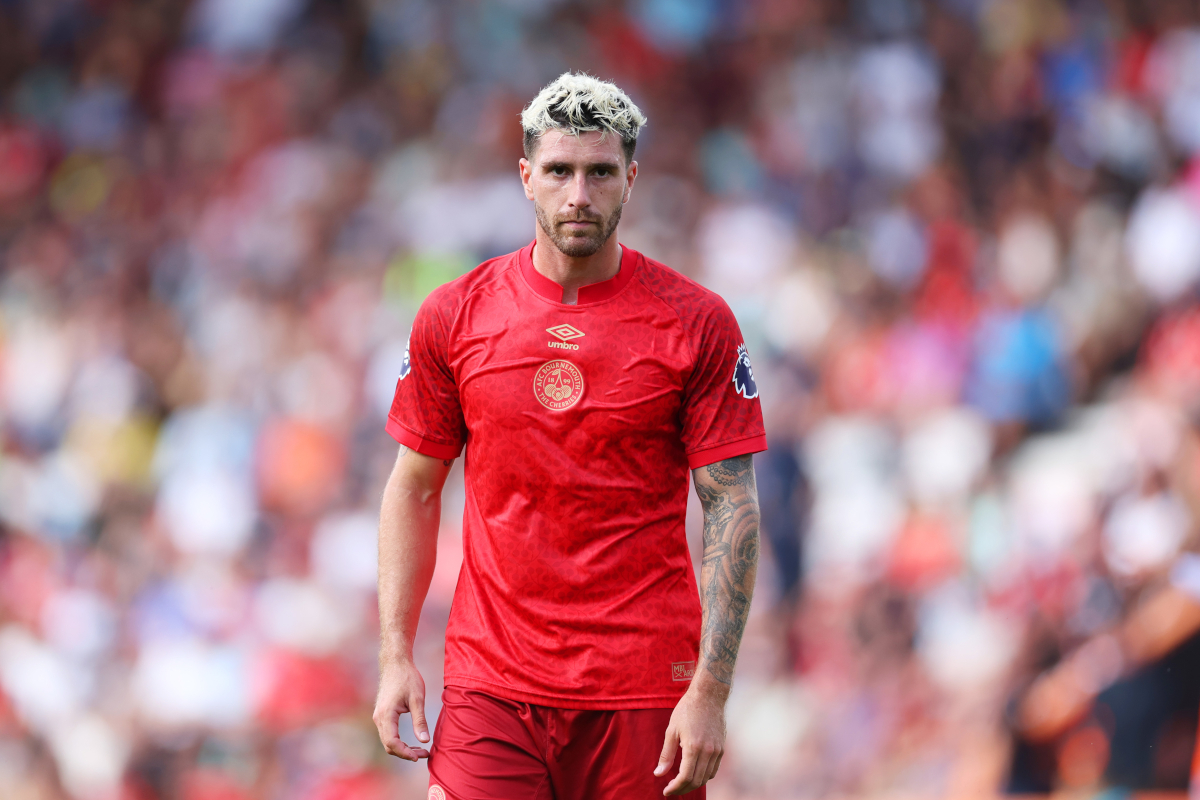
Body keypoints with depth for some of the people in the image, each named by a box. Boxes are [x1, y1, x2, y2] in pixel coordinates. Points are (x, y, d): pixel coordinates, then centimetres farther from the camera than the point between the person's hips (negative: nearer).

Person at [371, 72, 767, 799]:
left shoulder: (697, 324, -2)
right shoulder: (453, 317, 4)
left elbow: (732, 508, -3)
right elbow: (415, 489, 11)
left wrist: (710, 691, -11)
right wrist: (397, 656, 2)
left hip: (645, 689, -1)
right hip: (491, 680, 1)